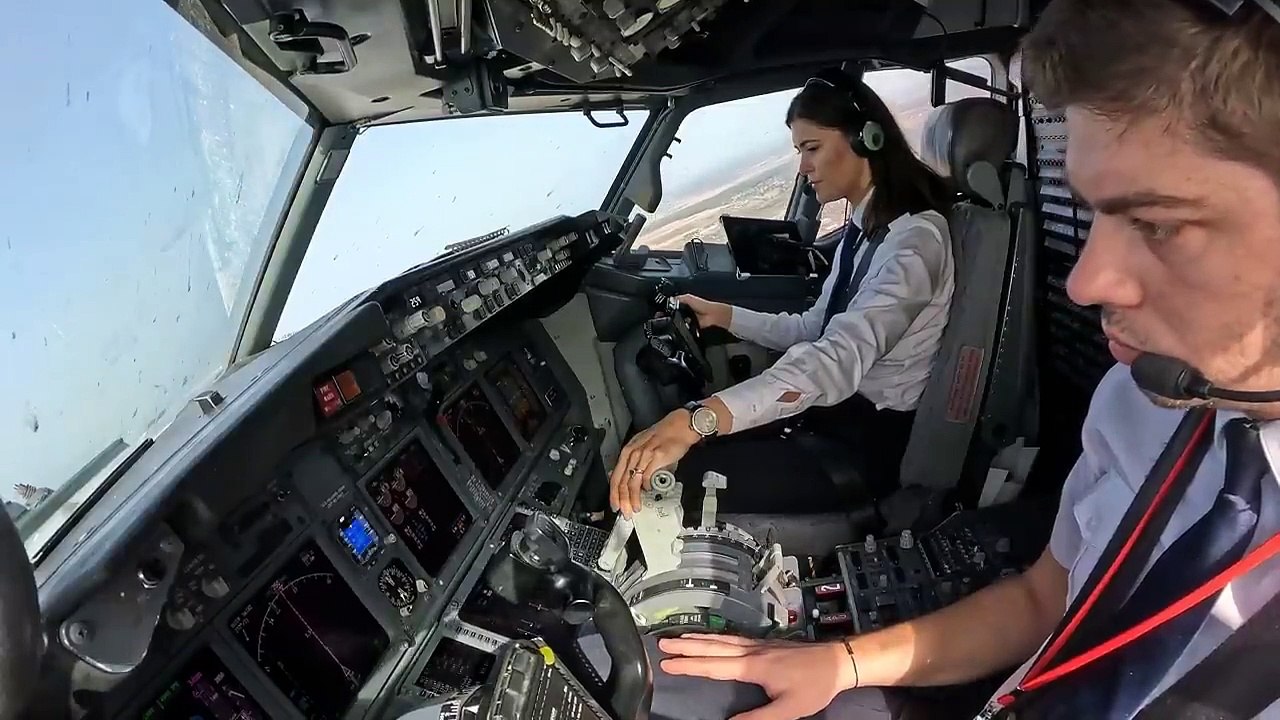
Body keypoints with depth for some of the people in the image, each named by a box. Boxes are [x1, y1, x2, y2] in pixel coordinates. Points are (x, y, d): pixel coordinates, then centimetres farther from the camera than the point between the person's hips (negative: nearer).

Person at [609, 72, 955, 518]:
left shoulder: (914, 238, -24)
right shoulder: (864, 228, 8)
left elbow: (841, 356, -41)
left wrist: (698, 420, -51)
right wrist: (723, 316, 5)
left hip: (877, 439, -9)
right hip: (845, 407, 9)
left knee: (688, 483, -14)